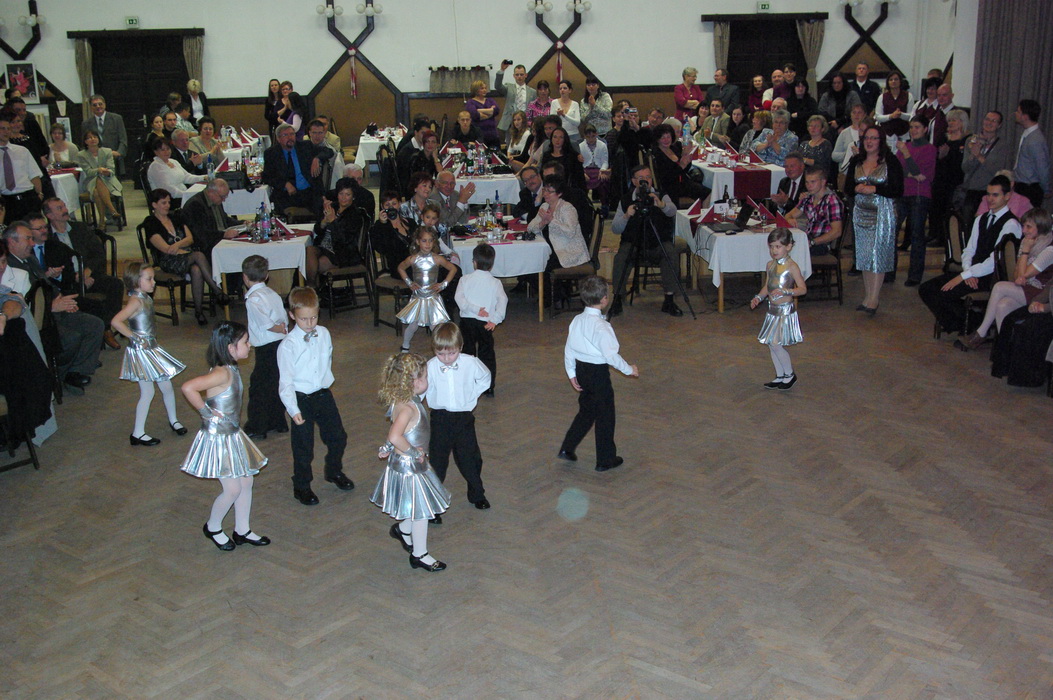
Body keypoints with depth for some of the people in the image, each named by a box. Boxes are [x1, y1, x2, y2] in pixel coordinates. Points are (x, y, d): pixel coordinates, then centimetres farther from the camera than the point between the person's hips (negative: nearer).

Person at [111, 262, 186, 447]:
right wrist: (134, 338, -23)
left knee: (167, 386, 16)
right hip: (141, 352, -8)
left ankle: (173, 420, 35)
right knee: (147, 392, -2)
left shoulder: (146, 298, 6)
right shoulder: (136, 301, -20)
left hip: (153, 348, 8)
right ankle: (137, 434, 9)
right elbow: (116, 322, -32)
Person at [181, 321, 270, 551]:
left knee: (246, 481, 14)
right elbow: (188, 388, -35)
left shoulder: (232, 370, 3)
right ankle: (213, 528, 24)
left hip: (233, 435, 9)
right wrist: (206, 412, -24)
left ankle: (242, 531, 28)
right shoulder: (222, 374, -25)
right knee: (233, 489, -1)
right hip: (218, 439, -9)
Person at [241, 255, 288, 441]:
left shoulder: (253, 299, -16)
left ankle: (256, 428, 14)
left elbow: (266, 323, -23)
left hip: (267, 349, -8)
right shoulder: (272, 294, 8)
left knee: (258, 386, 5)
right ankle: (278, 421, 31)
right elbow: (284, 319, 7)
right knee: (275, 384, 20)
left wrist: (279, 329, -7)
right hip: (281, 344, 8)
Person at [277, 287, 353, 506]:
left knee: (338, 437, 16)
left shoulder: (324, 334, -2)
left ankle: (334, 472, 43)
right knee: (303, 447, 7)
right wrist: (293, 409, -30)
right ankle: (301, 486, 28)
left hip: (324, 394, 5)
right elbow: (285, 381, -21)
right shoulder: (288, 345, -18)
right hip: (301, 399, -5)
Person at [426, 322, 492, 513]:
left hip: (464, 417, 1)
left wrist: (472, 395, 4)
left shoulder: (471, 363, -12)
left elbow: (485, 378, 9)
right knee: (437, 460, 4)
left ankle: (477, 494, 38)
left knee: (470, 458, 14)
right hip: (440, 418, -1)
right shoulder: (431, 367, -16)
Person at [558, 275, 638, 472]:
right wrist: (628, 369, -10)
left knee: (586, 411, 23)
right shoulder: (600, 326, -23)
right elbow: (610, 355, -23)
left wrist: (571, 373, 16)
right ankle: (606, 460, 19)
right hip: (598, 373, -7)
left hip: (581, 369, 7)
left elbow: (568, 349, 6)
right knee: (605, 416, 8)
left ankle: (567, 448, 23)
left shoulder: (577, 320, 0)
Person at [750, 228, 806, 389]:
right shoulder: (770, 265, 7)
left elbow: (803, 289, -13)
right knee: (771, 344, 11)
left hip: (785, 310, -7)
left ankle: (790, 374, 10)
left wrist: (785, 291, -27)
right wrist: (758, 297, -1)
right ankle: (780, 376, 25)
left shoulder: (791, 266, -13)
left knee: (776, 344, -9)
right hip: (772, 310, 7)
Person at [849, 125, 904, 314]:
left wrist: (874, 189, -18)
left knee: (878, 254, -7)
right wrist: (857, 188, -11)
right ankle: (867, 297, 17)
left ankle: (873, 300, -5)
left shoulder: (890, 162, -7)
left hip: (882, 213, -5)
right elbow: (847, 186, 11)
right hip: (861, 213, 5)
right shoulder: (856, 161, 7)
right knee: (863, 254, 8)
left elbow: (898, 191, -10)